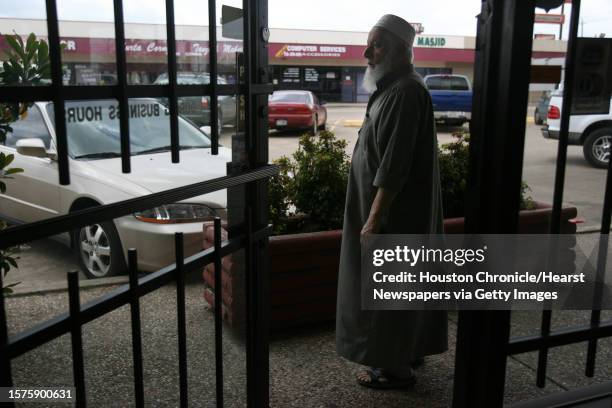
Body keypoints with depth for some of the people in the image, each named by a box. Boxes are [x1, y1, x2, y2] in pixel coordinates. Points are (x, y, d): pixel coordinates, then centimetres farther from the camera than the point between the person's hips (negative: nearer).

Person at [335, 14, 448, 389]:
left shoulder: (405, 93, -20)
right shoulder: (395, 88, 12)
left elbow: (394, 164, -25)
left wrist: (373, 218, -23)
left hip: (395, 211, -10)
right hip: (399, 207, 10)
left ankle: (395, 366, 17)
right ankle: (407, 349, 34)